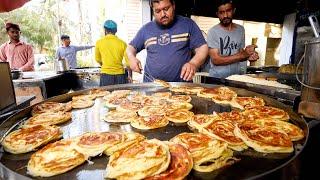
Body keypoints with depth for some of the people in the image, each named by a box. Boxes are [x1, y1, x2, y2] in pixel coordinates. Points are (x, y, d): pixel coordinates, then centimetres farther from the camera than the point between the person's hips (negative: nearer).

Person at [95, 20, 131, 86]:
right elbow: (128, 61, 1)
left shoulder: (99, 42, 2)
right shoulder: (122, 43, 0)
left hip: (106, 75, 0)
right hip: (120, 75, 1)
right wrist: (130, 75, 15)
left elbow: (98, 59, 16)